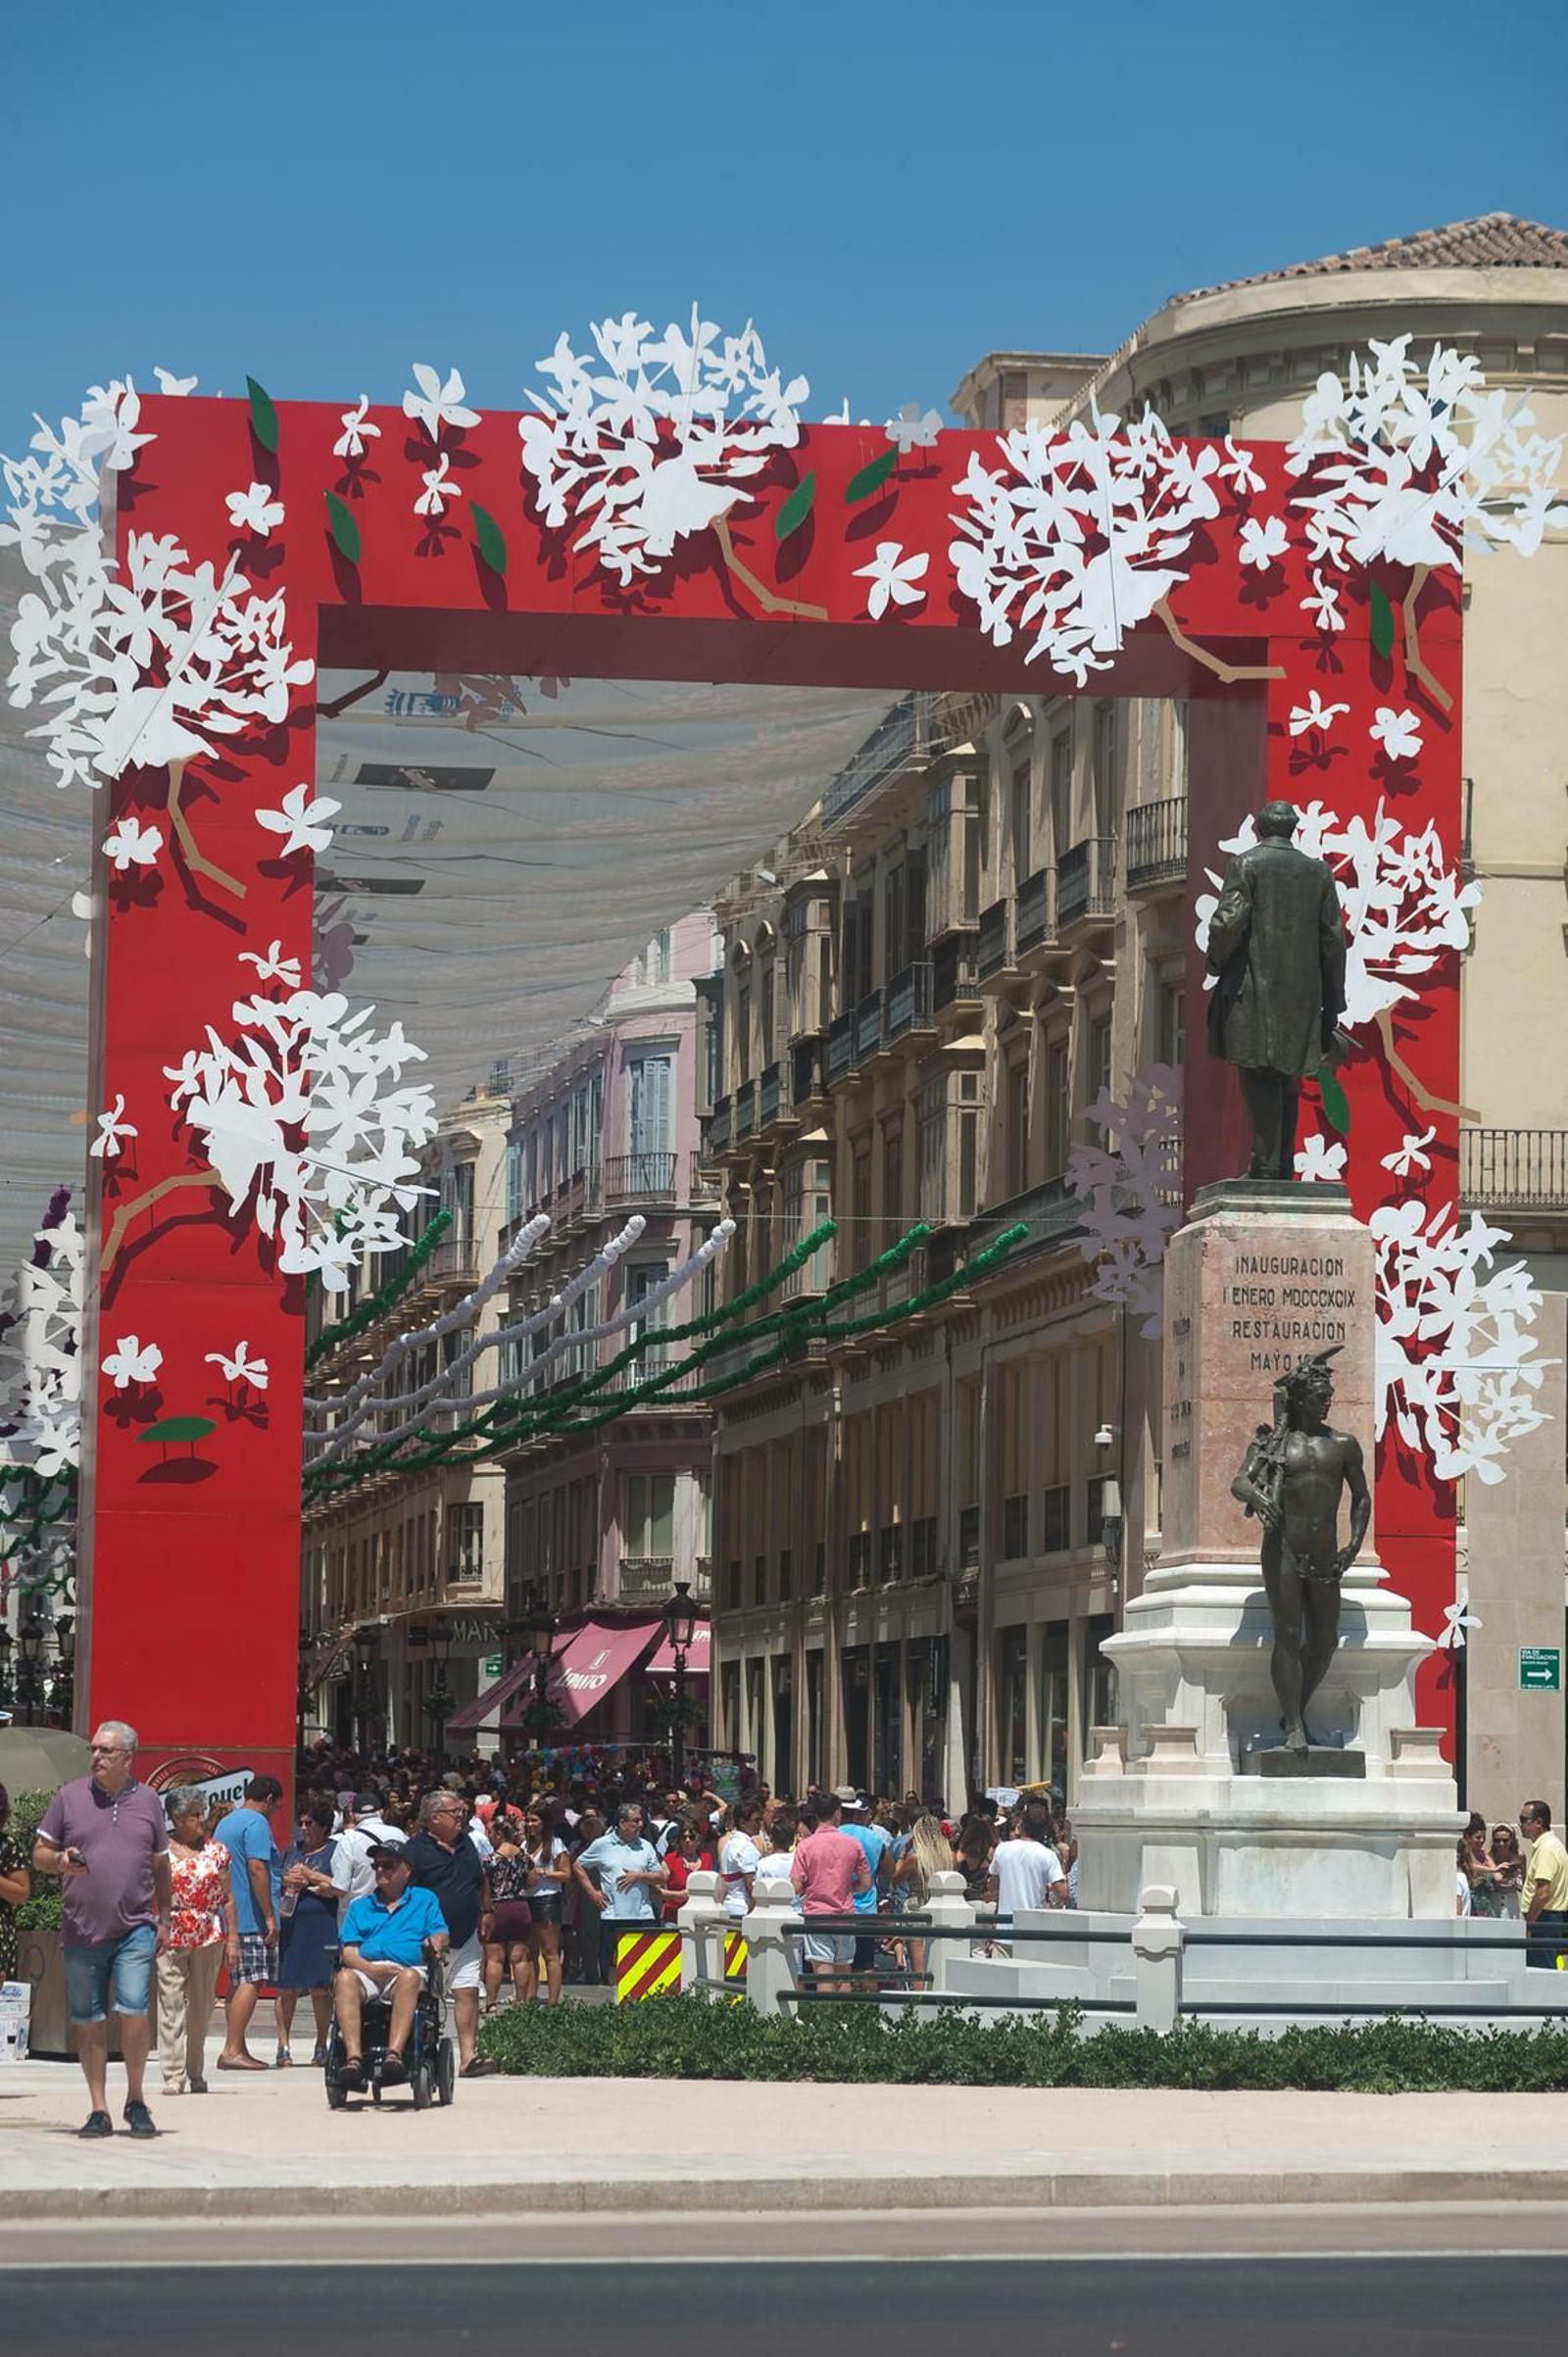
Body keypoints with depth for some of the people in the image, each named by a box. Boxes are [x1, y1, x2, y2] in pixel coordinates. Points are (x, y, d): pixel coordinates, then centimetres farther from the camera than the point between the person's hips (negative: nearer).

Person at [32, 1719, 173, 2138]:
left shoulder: (149, 1801, 9)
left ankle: (136, 2100, 3)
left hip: (136, 1929, -1)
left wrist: (164, 1919, 12)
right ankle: (98, 2110, 12)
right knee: (89, 2022, 4)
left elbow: (161, 1866, 16)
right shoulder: (70, 1796, 5)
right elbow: (40, 1854, 9)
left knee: (134, 2011, -14)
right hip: (82, 1931, 1)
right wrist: (61, 1861, -13)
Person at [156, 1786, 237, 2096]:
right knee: (171, 2004, -9)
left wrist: (232, 1938, 4)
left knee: (202, 2007, 8)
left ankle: (196, 2074, 18)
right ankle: (173, 2076, -10)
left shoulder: (216, 1851, 9)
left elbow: (227, 1898, 10)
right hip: (169, 1936, -3)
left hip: (209, 1936, 3)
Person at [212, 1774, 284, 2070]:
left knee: (239, 1982, 12)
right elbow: (256, 1869, -19)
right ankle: (232, 2050, -16)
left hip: (230, 1915, 10)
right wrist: (270, 1916, -17)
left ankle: (237, 2048, 14)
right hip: (252, 1917, -10)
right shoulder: (257, 1823, -10)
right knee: (252, 1982, -11)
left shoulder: (225, 1822, 19)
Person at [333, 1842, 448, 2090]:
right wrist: (371, 1969, -7)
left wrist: (437, 1943, -15)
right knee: (345, 1978, -34)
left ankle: (395, 2054, -53)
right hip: (367, 1970, 2)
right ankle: (353, 2057, -47)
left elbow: (442, 1937, 11)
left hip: (408, 1969, -2)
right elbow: (348, 1951, 14)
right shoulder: (360, 1907, 28)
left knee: (410, 1976, -39)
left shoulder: (425, 1900, 24)